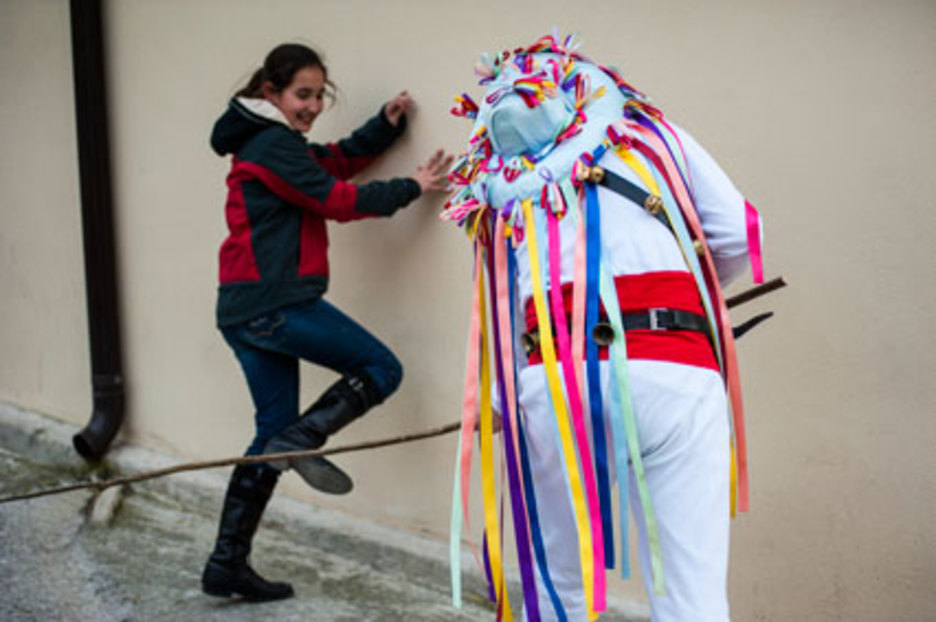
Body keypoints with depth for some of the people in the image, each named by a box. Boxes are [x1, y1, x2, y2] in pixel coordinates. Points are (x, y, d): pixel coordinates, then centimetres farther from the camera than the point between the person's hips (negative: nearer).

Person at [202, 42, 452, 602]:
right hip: (276, 302, -10)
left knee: (274, 432, 11)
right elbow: (337, 199, -10)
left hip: (246, 310, 10)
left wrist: (388, 123, 7)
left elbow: (338, 161, 20)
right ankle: (302, 440, -14)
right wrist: (411, 188, -3)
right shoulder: (274, 143, -8)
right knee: (381, 368, -3)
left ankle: (228, 564, 12)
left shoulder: (266, 144, 23)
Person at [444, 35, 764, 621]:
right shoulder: (649, 133, 20)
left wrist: (498, 406, 28)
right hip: (673, 372, -1)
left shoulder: (500, 182, 22)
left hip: (552, 380, 1)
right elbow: (738, 238, 14)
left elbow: (505, 312, 18)